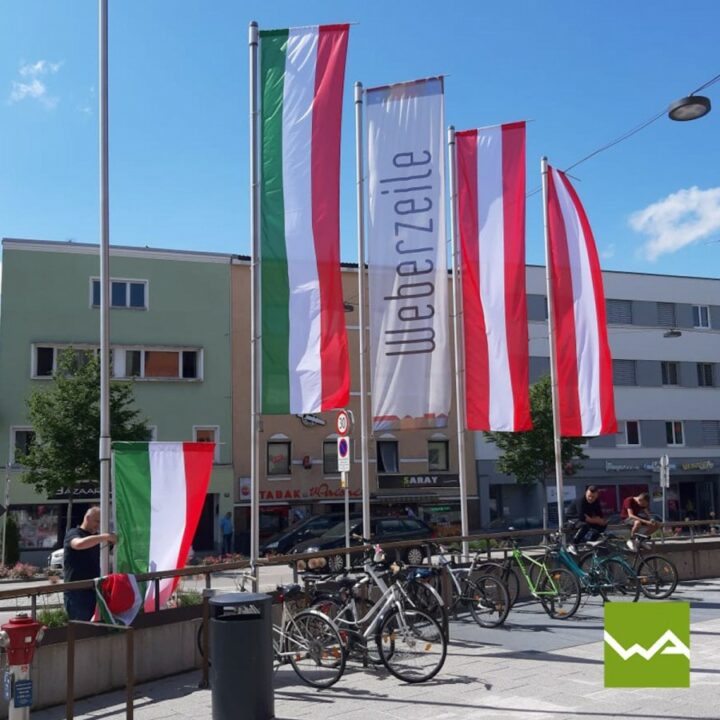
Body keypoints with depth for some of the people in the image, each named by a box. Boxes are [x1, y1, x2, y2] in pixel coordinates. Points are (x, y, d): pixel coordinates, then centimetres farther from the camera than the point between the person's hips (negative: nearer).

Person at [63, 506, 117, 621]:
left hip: (93, 590, 7)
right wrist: (105, 536, -29)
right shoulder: (73, 533, -5)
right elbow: (79, 544, -29)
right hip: (76, 590, -7)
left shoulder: (96, 537, 19)